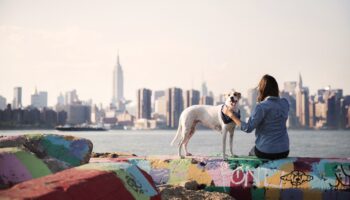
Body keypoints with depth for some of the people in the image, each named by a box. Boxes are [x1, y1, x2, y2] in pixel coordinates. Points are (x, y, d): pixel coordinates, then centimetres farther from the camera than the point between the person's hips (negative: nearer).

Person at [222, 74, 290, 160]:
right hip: (284, 152, 5)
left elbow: (248, 128, -19)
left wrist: (231, 114, -11)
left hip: (266, 152, -5)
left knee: (252, 152, 30)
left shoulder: (261, 107, -18)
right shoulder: (284, 103, 0)